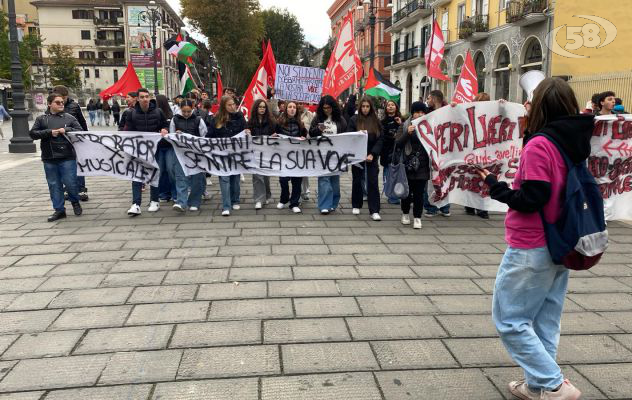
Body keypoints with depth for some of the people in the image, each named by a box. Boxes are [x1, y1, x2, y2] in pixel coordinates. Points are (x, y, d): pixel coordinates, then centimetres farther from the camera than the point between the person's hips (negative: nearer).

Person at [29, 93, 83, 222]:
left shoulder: (69, 118, 7)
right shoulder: (41, 119, 8)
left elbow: (81, 131, 3)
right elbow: (32, 133, 2)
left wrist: (66, 130, -11)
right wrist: (49, 132, -10)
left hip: (67, 157, -2)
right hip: (49, 158, 2)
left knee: (70, 182, -3)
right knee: (54, 185, 6)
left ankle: (75, 202, 25)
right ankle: (59, 210, 16)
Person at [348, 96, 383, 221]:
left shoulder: (376, 121, 3)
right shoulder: (354, 120, 0)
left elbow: (380, 139, 0)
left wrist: (372, 154, -13)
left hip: (372, 156, 0)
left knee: (373, 182, -4)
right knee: (357, 181, 10)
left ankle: (374, 211, -4)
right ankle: (356, 206, 26)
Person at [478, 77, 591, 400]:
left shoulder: (539, 144, -19)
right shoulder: (576, 141, 5)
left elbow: (530, 200, -23)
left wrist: (494, 186, -9)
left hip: (530, 247, -8)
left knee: (509, 320, 3)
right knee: (545, 321, 15)